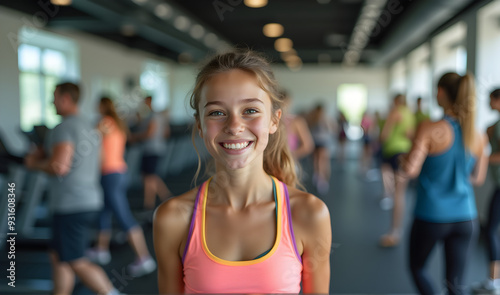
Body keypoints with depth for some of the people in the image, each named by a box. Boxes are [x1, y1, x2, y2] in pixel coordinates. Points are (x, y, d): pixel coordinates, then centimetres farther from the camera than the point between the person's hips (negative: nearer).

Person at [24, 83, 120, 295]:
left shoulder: (64, 128, -15)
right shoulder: (89, 127, 14)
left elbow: (59, 167, -25)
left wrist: (35, 164, -5)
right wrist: (44, 155, 16)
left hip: (72, 205, -10)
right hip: (90, 200, 10)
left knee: (77, 263, -1)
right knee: (58, 256, 18)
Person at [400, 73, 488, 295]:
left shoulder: (430, 129, -15)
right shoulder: (478, 137, 1)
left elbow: (410, 170, -20)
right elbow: (478, 178, 12)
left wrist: (403, 157, 0)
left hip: (431, 217, -4)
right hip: (466, 218, 4)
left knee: (417, 267, 20)